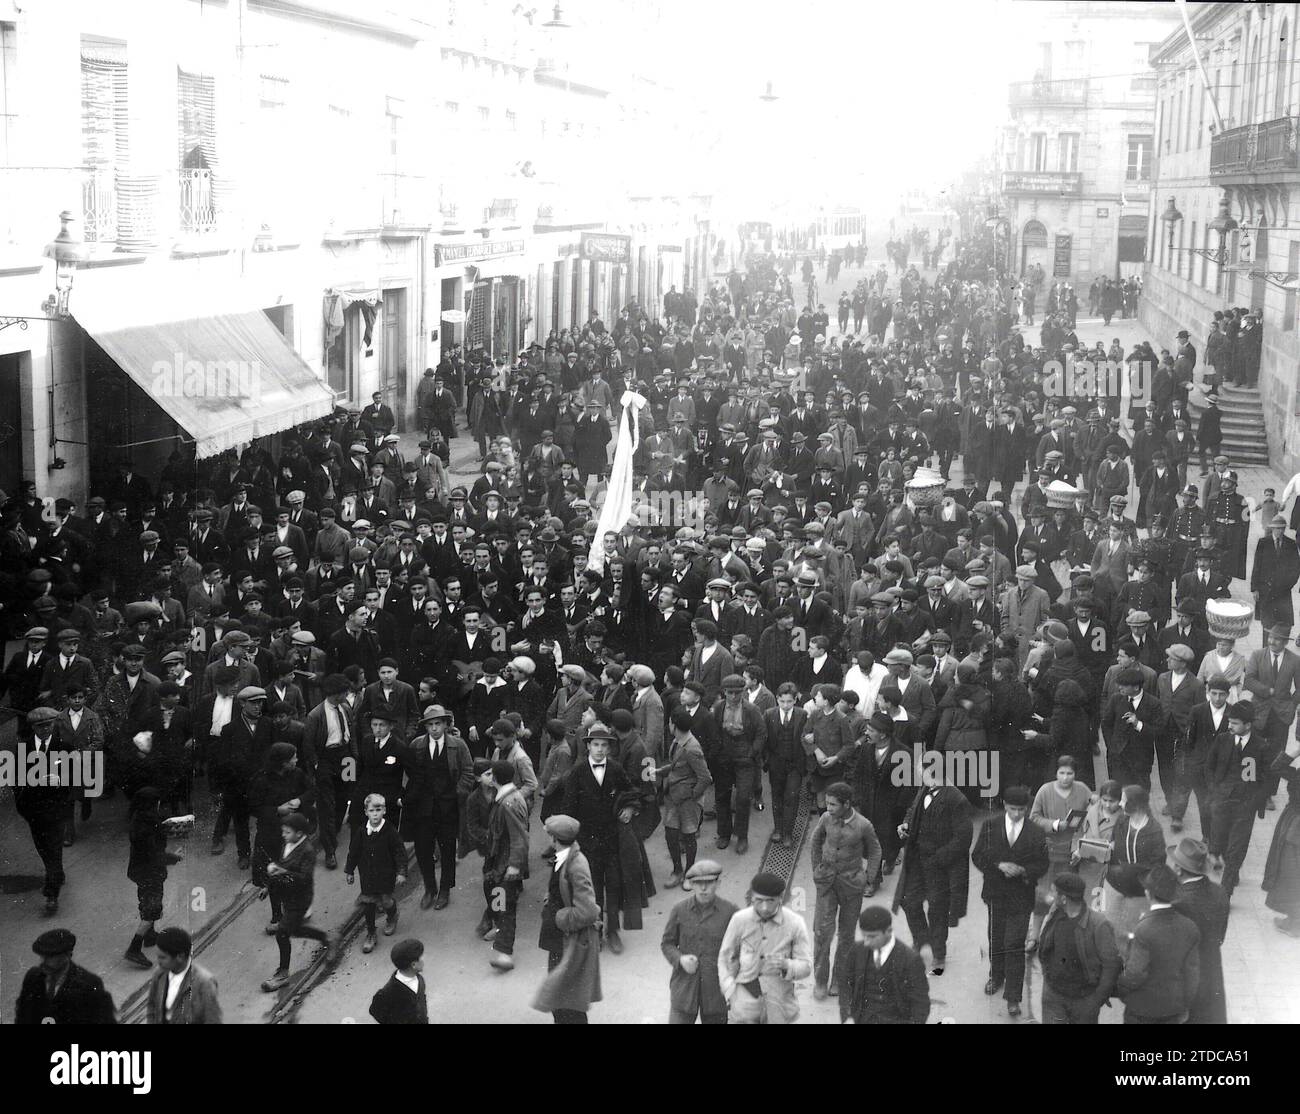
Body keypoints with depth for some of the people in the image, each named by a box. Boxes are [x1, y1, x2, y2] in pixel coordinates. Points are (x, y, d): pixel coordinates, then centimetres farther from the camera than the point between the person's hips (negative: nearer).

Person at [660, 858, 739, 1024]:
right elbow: (667, 944, 7)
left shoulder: (729, 911, -6)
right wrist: (680, 959, -13)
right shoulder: (680, 910, -2)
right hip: (685, 986, 0)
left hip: (716, 989, 0)